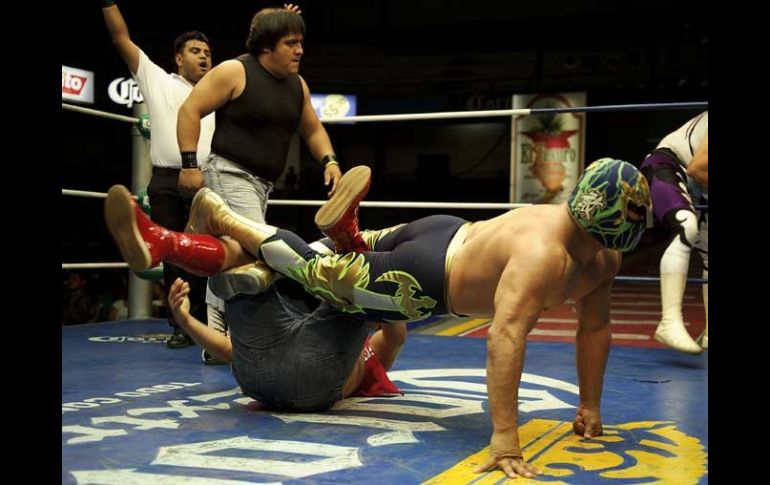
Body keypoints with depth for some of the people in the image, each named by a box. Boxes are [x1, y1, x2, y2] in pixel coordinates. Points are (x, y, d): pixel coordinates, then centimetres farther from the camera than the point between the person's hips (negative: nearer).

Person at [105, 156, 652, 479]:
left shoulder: (601, 257, -9)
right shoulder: (544, 254, -38)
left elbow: (595, 328, 3)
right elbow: (506, 334, -47)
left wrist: (590, 406, 4)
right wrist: (504, 436, -48)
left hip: (456, 239, 7)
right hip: (425, 276, -7)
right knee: (310, 268, 5)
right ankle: (224, 219, 20)